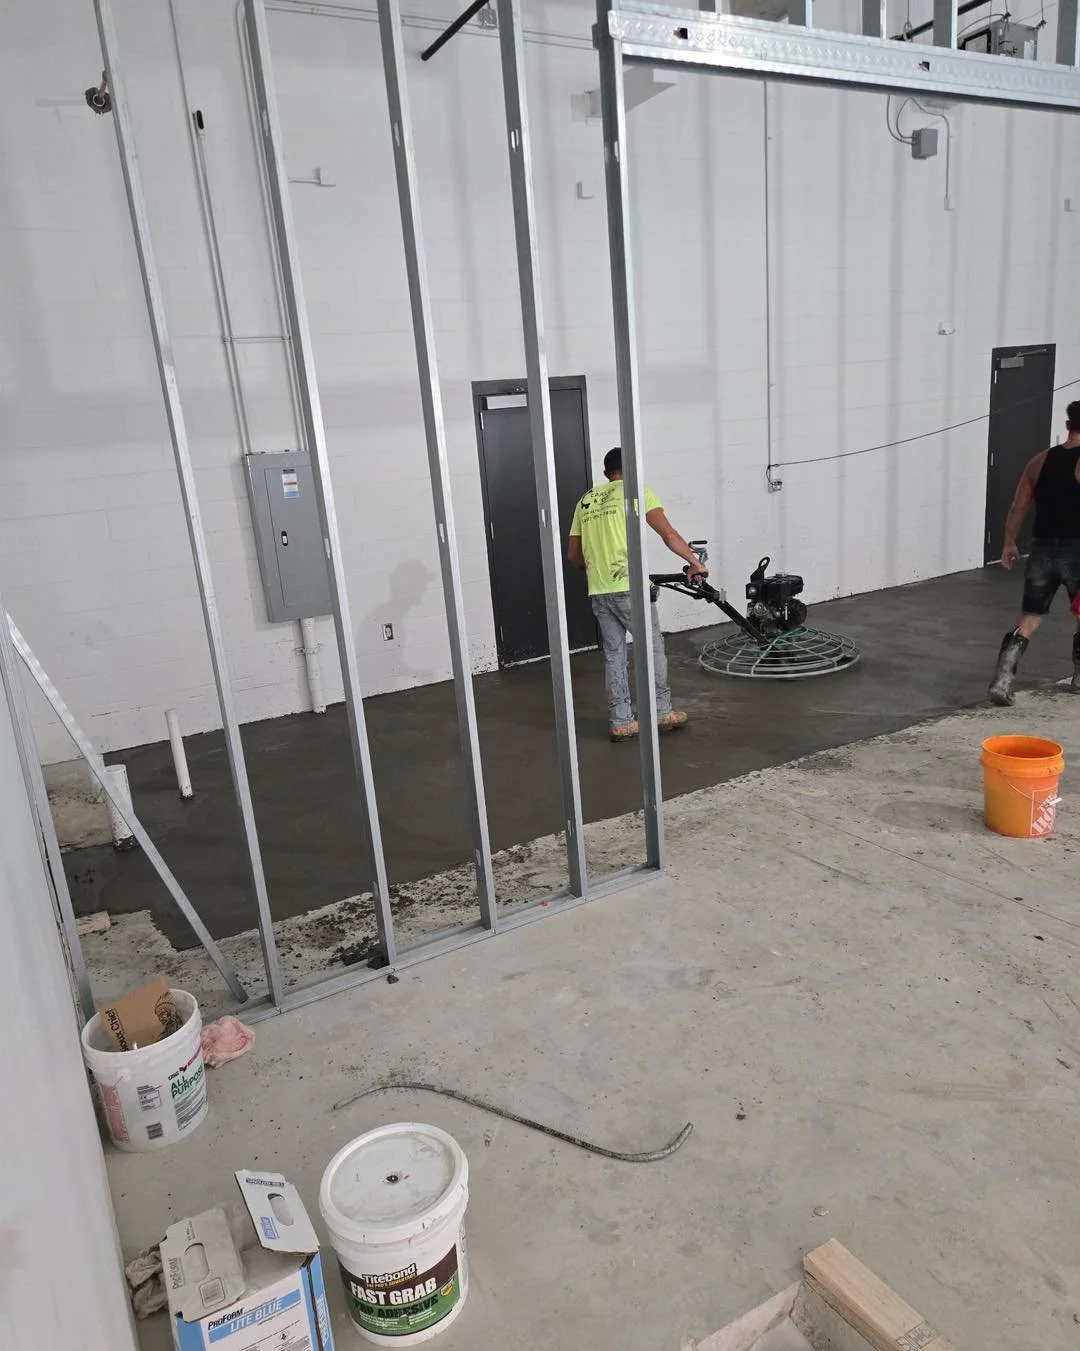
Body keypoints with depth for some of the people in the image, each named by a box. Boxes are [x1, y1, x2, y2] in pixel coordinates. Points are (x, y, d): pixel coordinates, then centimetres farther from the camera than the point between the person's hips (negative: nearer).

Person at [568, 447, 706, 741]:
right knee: (652, 646, 9)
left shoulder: (585, 501, 18)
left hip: (598, 592, 5)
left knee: (613, 654, 11)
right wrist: (695, 562, 4)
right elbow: (668, 534, -6)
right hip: (628, 587, -5)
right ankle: (661, 712, 17)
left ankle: (621, 723, 14)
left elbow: (573, 554, 19)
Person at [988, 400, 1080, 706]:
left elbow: (1018, 508, 9)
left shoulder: (1041, 460, 7)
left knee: (1029, 620, 6)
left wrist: (1009, 544, 18)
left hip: (1042, 549, 4)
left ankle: (1002, 680, -9)